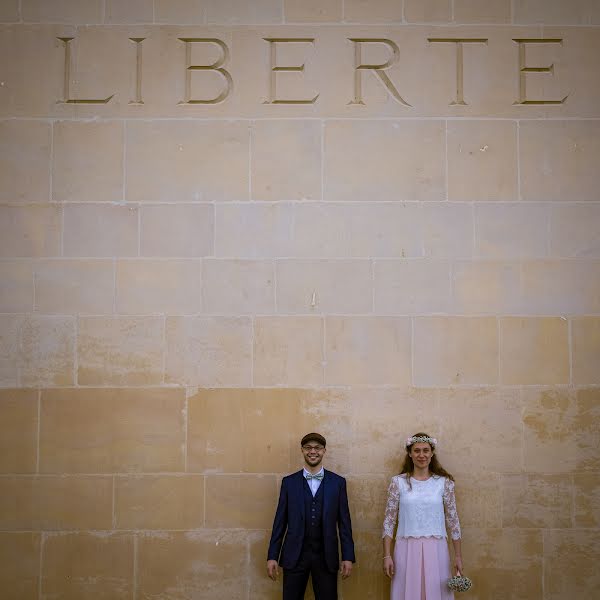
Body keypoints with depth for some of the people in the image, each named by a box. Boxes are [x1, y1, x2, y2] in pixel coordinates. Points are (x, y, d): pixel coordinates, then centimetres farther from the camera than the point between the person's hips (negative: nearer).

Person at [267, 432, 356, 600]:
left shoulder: (338, 482, 4)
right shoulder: (289, 482, 5)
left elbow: (344, 521, 4)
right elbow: (280, 521, 5)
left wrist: (348, 557, -1)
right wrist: (272, 556, 2)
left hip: (326, 556, 0)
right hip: (295, 555, 0)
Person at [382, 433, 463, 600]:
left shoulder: (444, 482, 2)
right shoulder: (398, 482, 1)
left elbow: (453, 519, 6)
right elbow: (389, 520, 2)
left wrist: (458, 556, 5)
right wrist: (387, 555, -3)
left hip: (435, 550, 0)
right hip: (406, 550, 0)